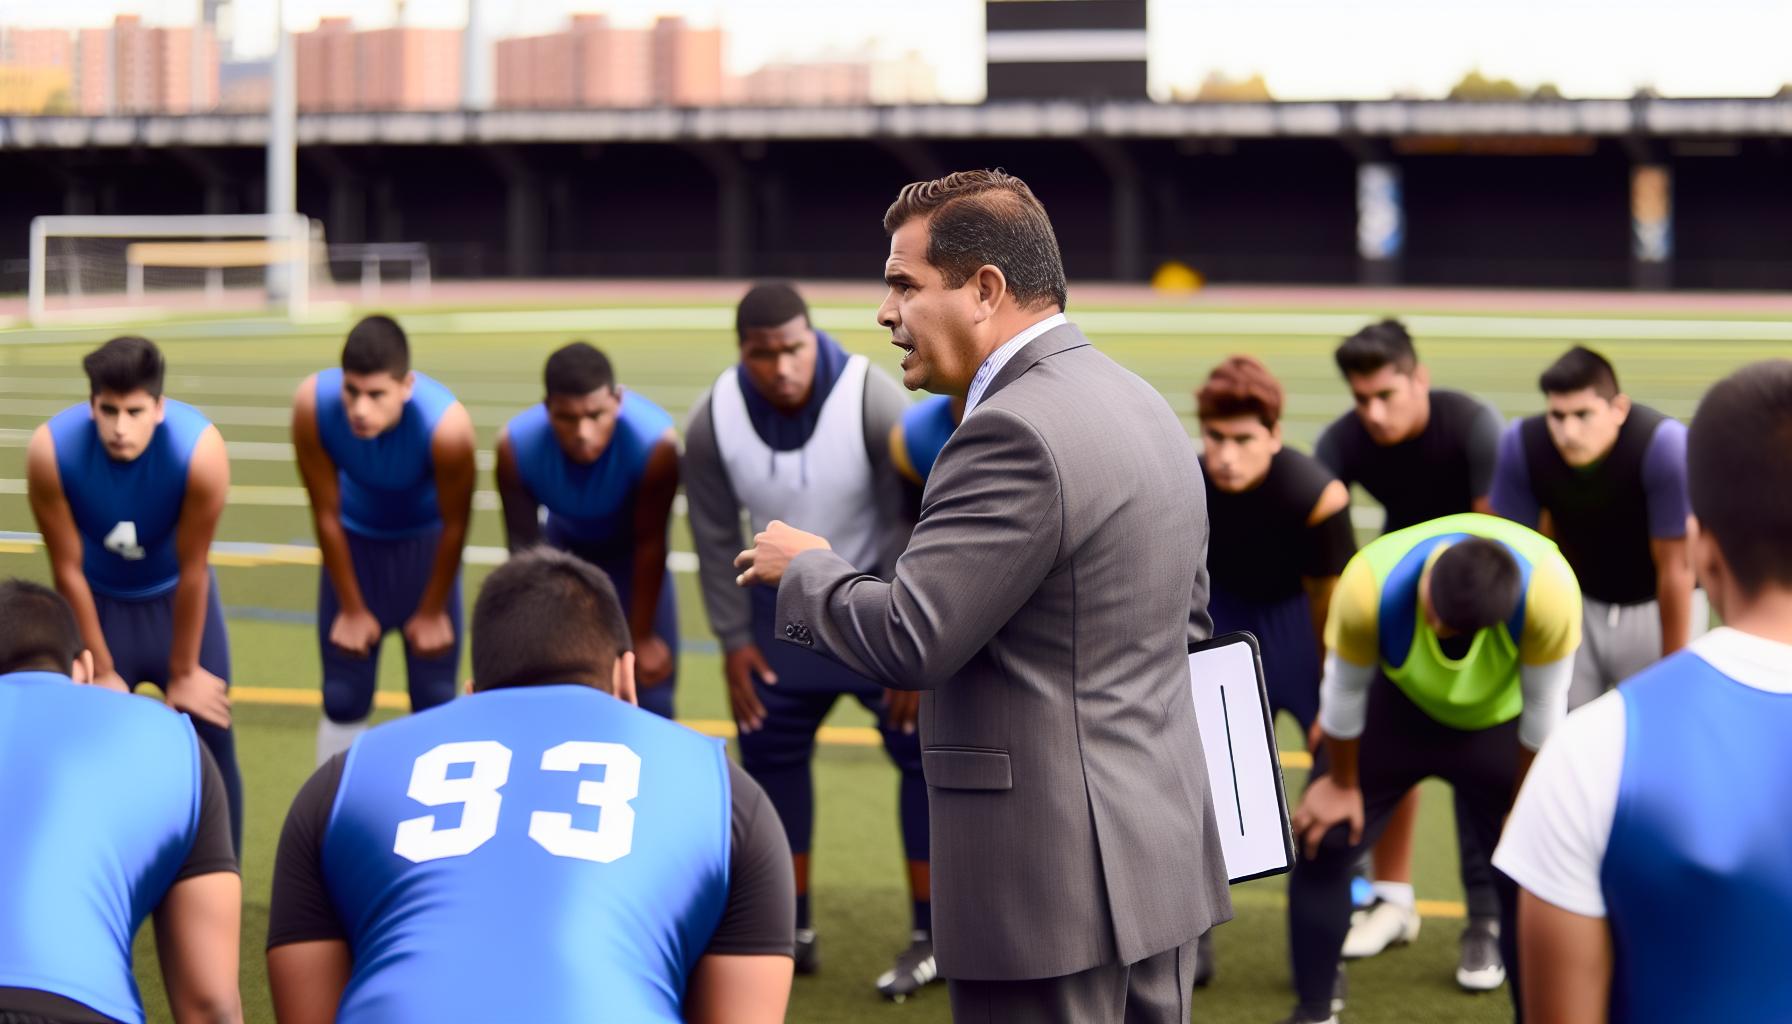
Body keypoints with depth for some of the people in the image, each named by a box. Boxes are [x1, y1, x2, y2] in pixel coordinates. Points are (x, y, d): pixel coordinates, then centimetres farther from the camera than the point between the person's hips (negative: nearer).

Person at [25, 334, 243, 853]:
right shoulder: (51, 450, -30)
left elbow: (192, 571, -22)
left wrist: (184, 673, -12)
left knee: (211, 742, 0)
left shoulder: (200, 449, -34)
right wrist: (101, 671, -10)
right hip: (98, 600, 0)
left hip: (176, 597, 0)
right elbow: (67, 570, -18)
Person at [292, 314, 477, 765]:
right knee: (343, 701, 5)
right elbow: (326, 514, -17)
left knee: (434, 699, 1)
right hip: (355, 542, 1)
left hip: (424, 543, -1)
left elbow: (454, 526, -19)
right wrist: (352, 609, -7)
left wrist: (432, 612, -6)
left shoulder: (446, 424, -37)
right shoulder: (313, 404, -32)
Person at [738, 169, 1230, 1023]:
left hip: (1053, 885, -10)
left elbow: (910, 640, -21)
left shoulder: (1013, 431, -18)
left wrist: (806, 569, -3)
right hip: (1161, 855, 10)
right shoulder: (1142, 405, 14)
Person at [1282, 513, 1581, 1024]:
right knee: (1320, 845, -4)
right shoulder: (1372, 585, -39)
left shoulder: (1549, 590, -40)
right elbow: (1345, 689, -19)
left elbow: (1543, 706, -21)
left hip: (1499, 718, 0)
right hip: (1397, 703, 0)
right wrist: (1342, 784, -4)